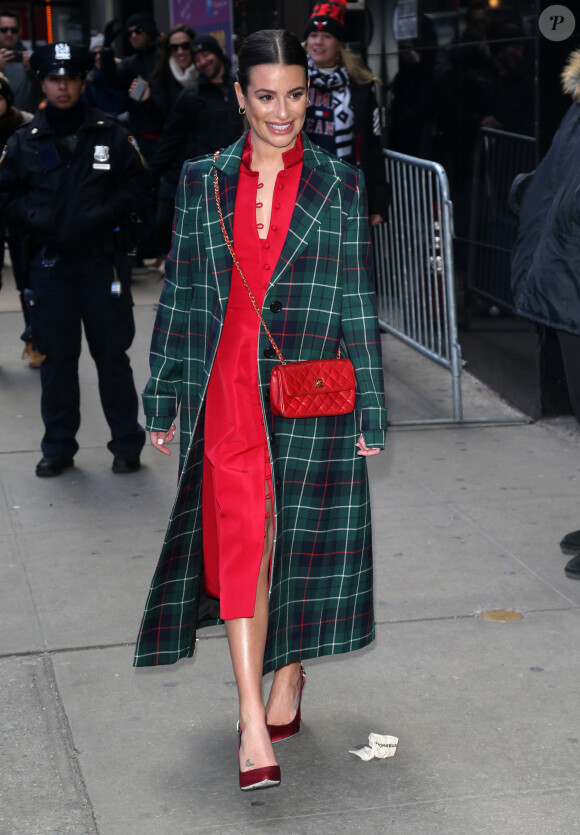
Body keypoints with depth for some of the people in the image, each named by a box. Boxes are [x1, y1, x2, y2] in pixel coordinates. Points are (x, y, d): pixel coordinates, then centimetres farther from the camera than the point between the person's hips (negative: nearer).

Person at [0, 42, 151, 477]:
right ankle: (58, 447, 17)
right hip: (50, 262, 1)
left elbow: (137, 183, 3)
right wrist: (36, 219, -8)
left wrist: (103, 215, -11)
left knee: (113, 352, 3)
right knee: (57, 356, 7)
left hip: (102, 259, -1)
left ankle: (127, 444, 14)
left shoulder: (111, 134, 1)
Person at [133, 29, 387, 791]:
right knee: (241, 543, -6)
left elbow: (360, 305, 2)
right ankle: (255, 725, -5)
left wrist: (370, 413, 0)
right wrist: (164, 399, 8)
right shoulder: (203, 183, 6)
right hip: (228, 392, 1)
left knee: (300, 541, 7)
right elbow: (179, 295, 9)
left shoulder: (340, 187, 2)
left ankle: (288, 684, 28)